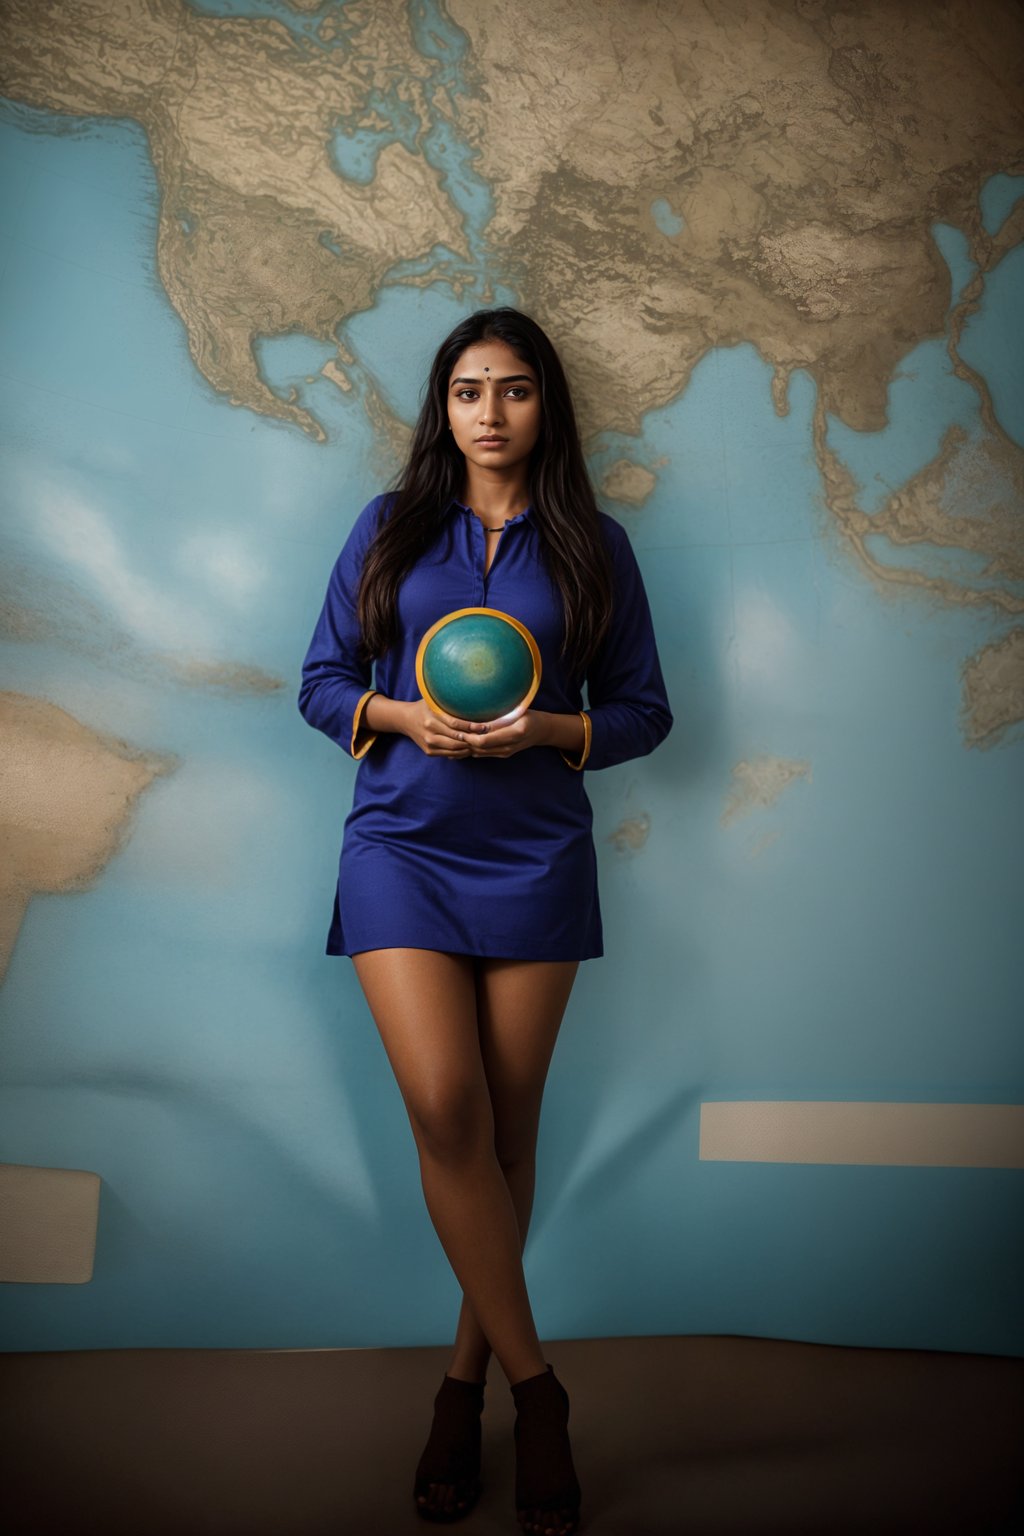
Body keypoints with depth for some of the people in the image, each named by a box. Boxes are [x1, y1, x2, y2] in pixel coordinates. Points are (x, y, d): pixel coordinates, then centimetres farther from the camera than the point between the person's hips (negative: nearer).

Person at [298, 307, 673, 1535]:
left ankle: (466, 1376, 24)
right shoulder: (389, 528, 8)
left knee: (506, 1126, 5)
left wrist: (550, 728, -12)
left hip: (535, 856, 1)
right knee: (445, 1108, -13)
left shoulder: (593, 545, 7)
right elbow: (322, 680, 9)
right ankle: (533, 1384, 4)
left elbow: (644, 710, 7)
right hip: (401, 844, 0)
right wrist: (401, 716, -11)